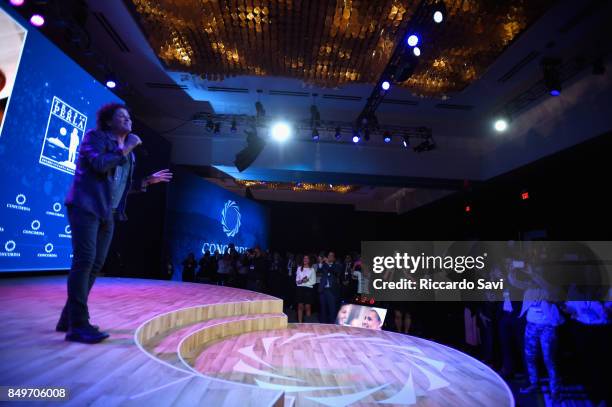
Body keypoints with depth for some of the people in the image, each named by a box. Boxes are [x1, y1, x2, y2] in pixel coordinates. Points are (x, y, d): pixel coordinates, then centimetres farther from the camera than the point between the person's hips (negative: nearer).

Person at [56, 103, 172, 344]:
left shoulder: (126, 153, 20)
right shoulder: (95, 136, 2)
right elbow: (99, 164, -18)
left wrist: (149, 181, 16)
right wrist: (126, 148, -8)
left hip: (107, 213, 8)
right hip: (86, 206, -7)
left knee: (96, 264, 6)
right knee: (84, 260, -14)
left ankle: (69, 318, 17)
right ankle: (78, 325, -11)